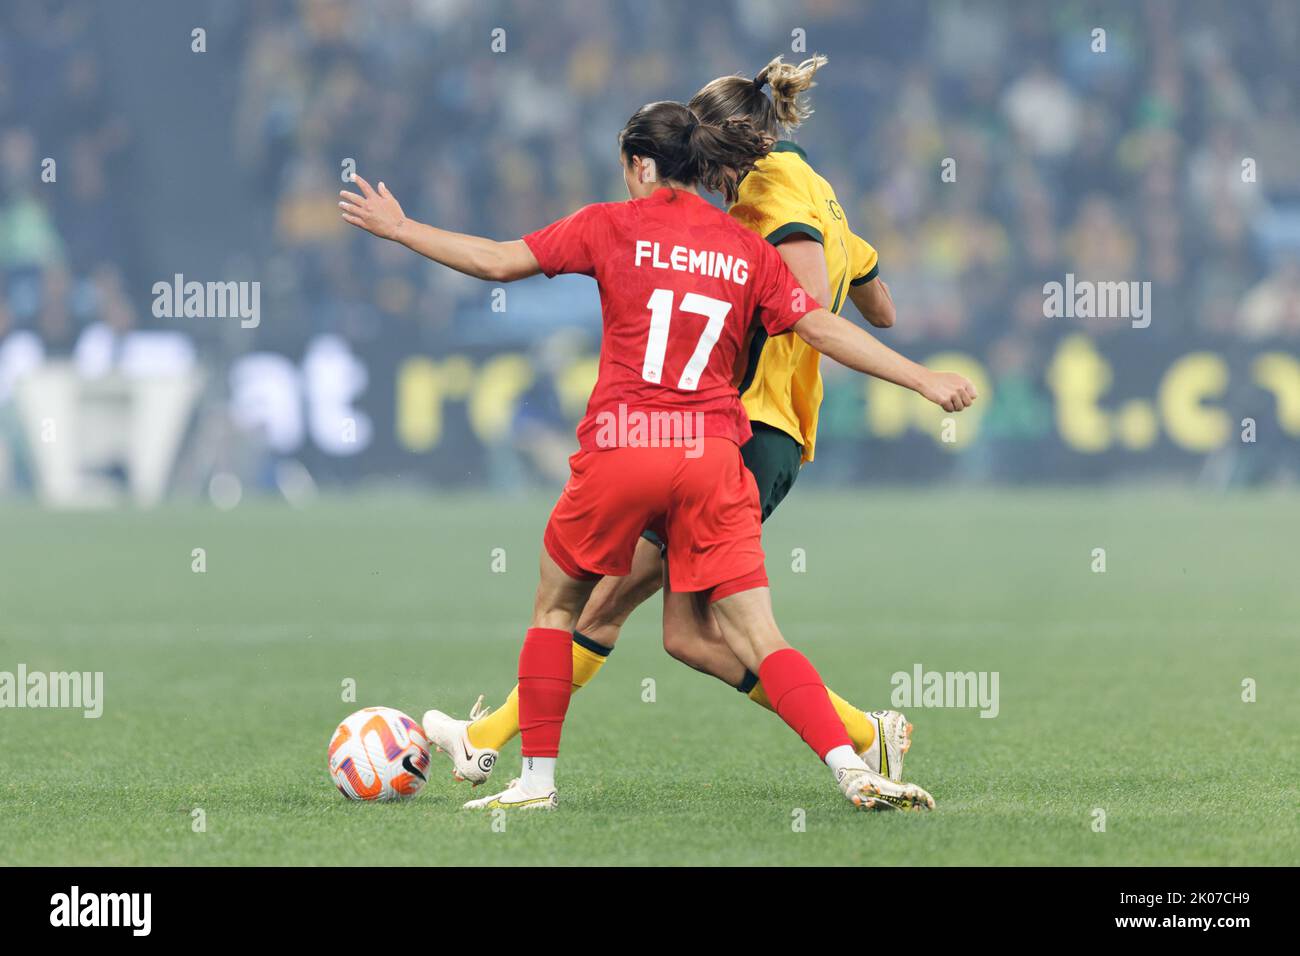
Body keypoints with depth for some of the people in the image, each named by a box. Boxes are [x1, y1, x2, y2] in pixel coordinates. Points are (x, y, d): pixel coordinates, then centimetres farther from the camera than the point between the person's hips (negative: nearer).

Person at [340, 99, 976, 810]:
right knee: (756, 639, 0)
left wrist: (397, 228, 16)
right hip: (711, 458, 2)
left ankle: (536, 779, 19)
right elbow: (824, 330, 6)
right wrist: (924, 380, 12)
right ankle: (855, 773, -17)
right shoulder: (749, 251, 11)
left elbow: (498, 261, 4)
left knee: (555, 606, 20)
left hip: (622, 447, -2)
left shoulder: (610, 226, 5)